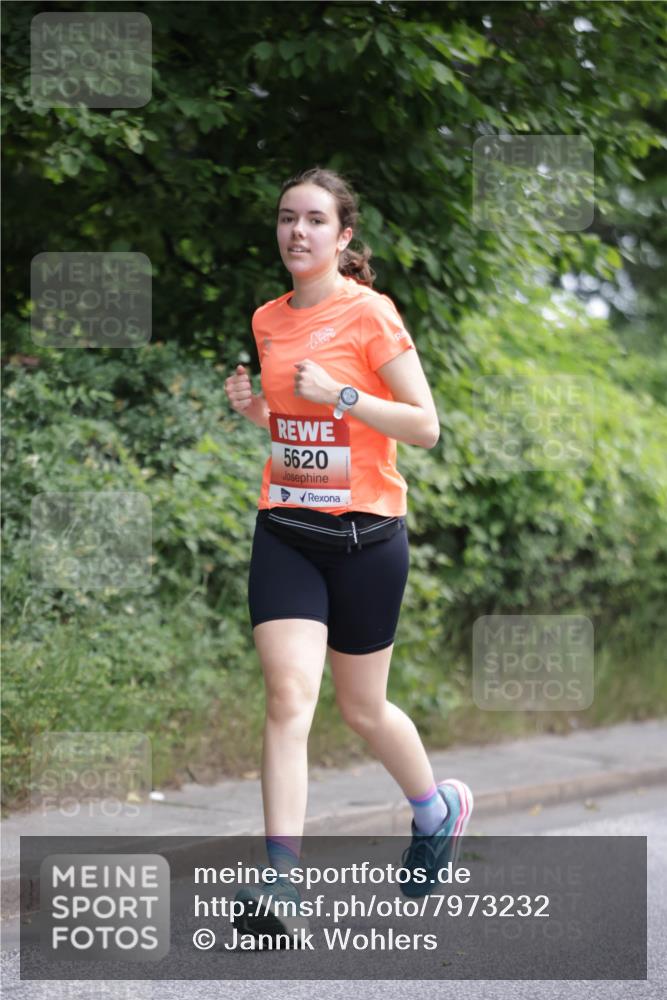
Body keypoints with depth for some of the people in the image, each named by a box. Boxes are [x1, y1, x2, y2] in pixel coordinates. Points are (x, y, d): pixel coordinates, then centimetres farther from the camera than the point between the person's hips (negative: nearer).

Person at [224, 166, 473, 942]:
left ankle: (438, 807, 39)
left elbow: (425, 425, -10)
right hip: (285, 529, 4)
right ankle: (280, 879, -16)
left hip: (365, 534, -4)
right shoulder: (269, 320, 9)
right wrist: (253, 407, 3)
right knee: (289, 695, -13)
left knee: (362, 708, 10)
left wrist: (340, 394, -21)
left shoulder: (370, 313, -8)